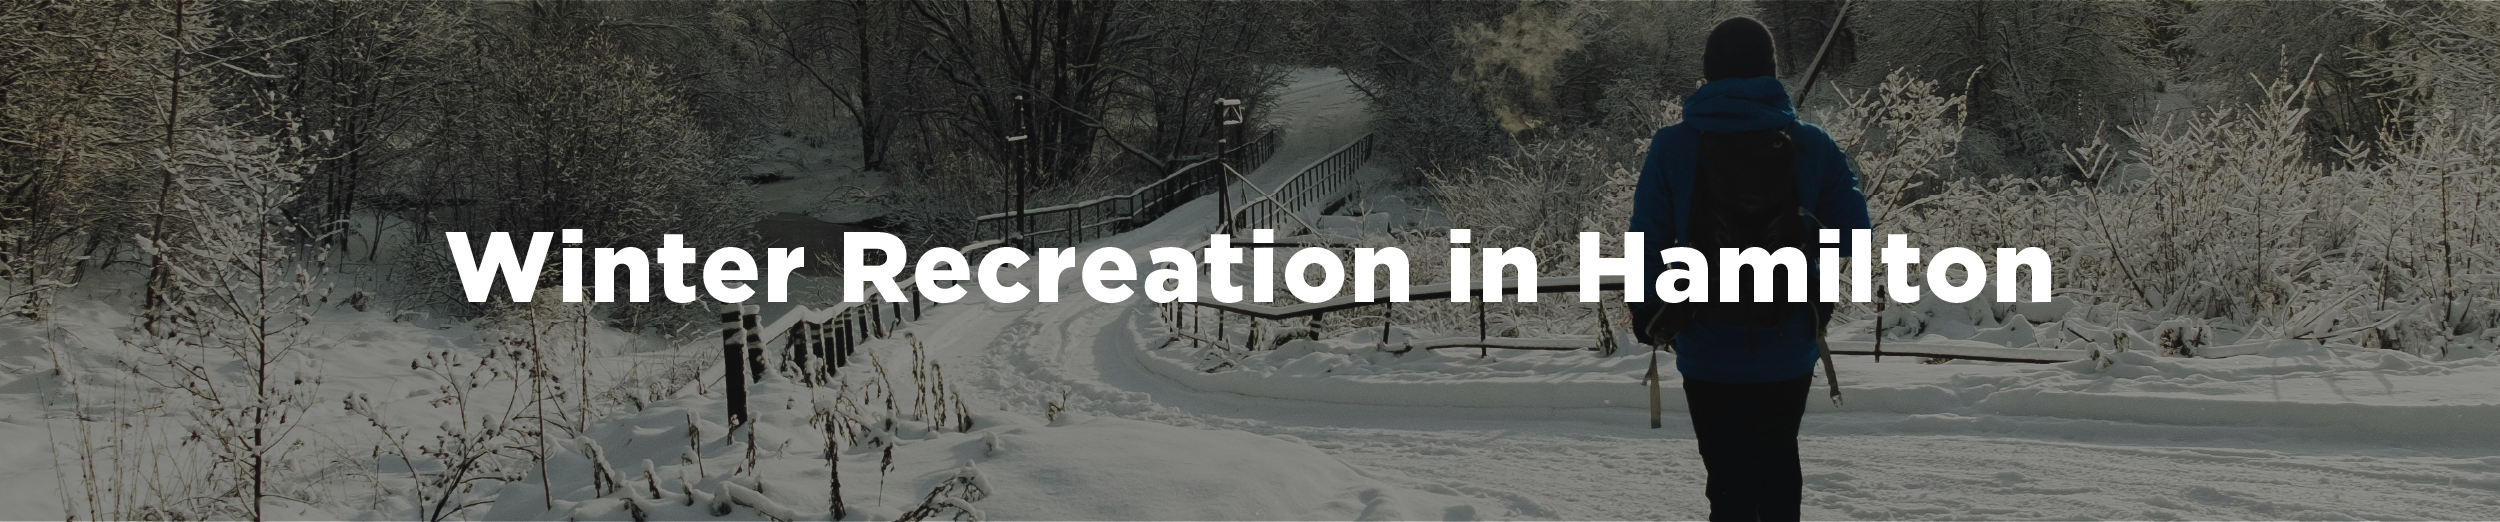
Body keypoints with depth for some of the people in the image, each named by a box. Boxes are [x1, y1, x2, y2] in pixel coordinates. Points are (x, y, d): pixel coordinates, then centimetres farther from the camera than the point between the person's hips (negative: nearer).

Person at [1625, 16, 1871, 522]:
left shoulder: (1672, 146, -8)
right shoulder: (1811, 145, -5)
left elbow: (1647, 240, -5)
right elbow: (1853, 233, -1)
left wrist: (1646, 308, 10)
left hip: (1709, 351, -1)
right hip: (1790, 349, 1)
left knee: (1729, 478, 9)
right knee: (1779, 461, 23)